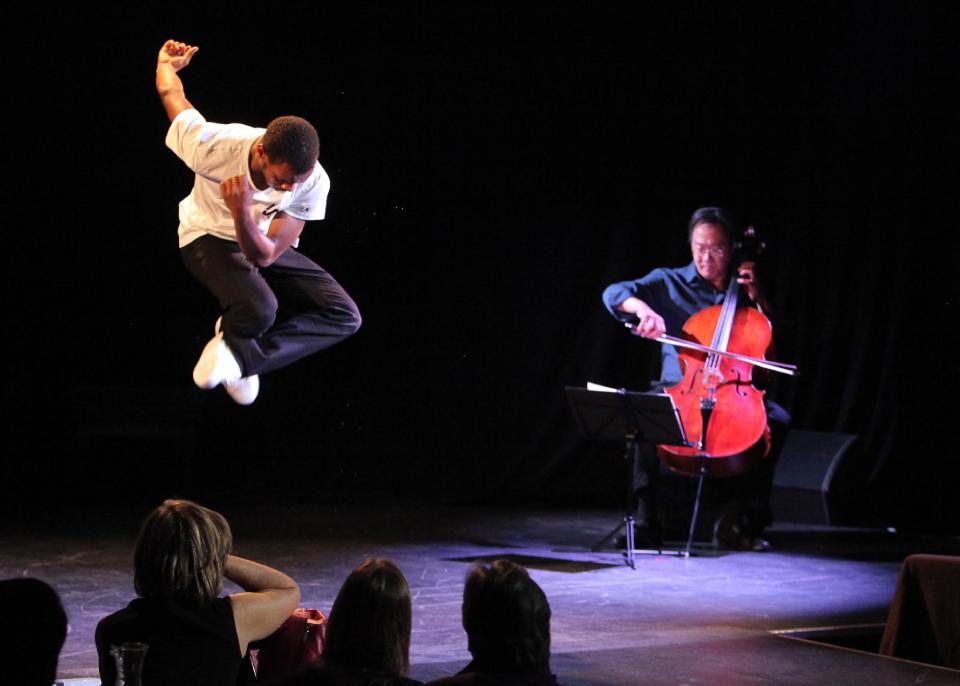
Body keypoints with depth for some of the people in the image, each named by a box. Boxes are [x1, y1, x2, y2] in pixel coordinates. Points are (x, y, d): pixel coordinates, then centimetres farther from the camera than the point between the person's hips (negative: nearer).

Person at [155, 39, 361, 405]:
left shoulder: (314, 182, -27)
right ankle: (236, 332, 3)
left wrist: (243, 216, -47)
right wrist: (166, 64, 10)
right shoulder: (213, 146, -35)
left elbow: (264, 257, -28)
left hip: (264, 244, 4)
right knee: (259, 308, -36)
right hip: (209, 238, -3)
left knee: (345, 316, -14)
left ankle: (239, 352, -12)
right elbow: (172, 95, -13)